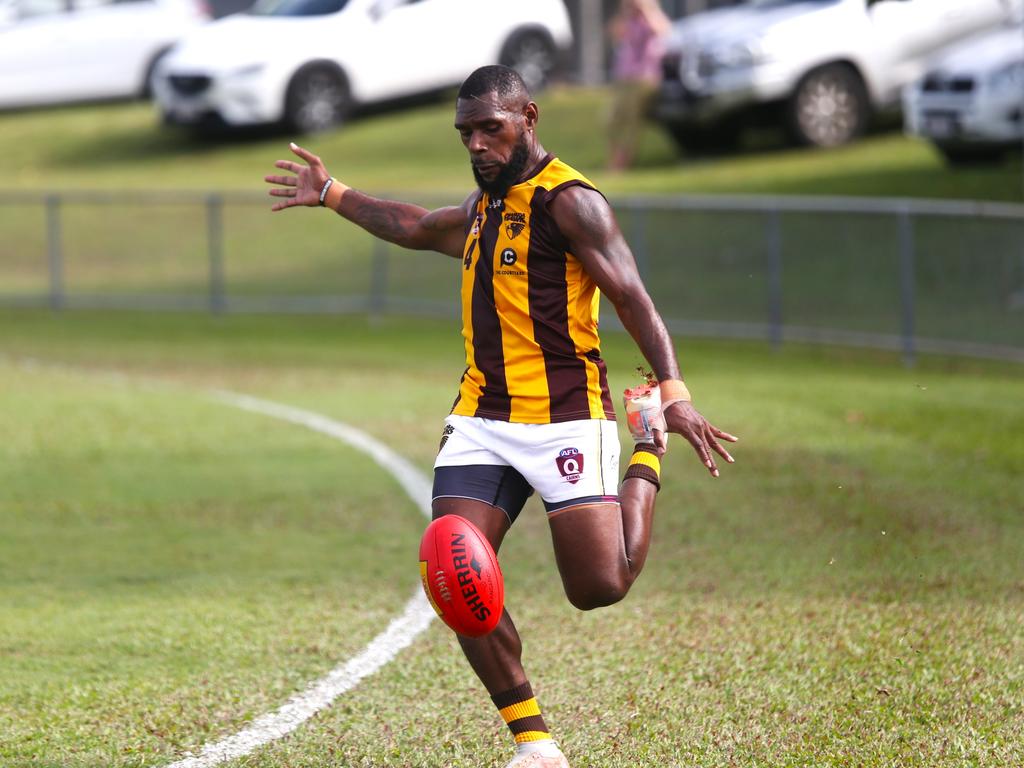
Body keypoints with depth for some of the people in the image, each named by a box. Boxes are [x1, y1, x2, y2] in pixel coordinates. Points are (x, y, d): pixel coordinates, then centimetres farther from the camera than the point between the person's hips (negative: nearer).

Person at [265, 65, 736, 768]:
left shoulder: (569, 201, -9)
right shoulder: (485, 205, 16)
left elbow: (632, 298, -17)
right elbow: (418, 228, 39)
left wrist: (674, 392, -29)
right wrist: (334, 196, 47)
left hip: (565, 418, -7)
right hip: (481, 420, 7)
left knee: (600, 588, -10)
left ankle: (647, 467, 21)